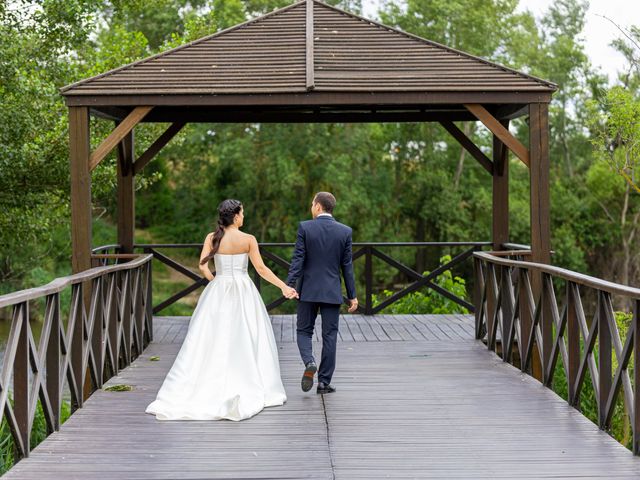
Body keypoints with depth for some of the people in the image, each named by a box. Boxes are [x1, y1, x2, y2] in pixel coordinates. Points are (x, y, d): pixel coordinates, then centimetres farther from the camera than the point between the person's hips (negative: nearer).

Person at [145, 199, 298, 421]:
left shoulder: (212, 238, 0)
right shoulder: (248, 239, -6)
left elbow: (202, 266, -6)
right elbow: (261, 269, -7)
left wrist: (216, 282, 11)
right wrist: (284, 287, -1)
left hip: (217, 292, 2)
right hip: (243, 293, -2)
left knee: (211, 340, 4)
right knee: (245, 340, 5)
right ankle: (250, 389, 7)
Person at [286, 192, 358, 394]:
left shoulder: (305, 227, -6)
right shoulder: (345, 231, 0)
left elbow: (297, 259, -10)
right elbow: (347, 266, 2)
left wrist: (289, 285, -9)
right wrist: (352, 295, 7)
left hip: (308, 290, -1)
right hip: (332, 292, 1)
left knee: (304, 331, 12)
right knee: (329, 336, 7)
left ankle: (309, 363, -14)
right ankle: (324, 382, 8)